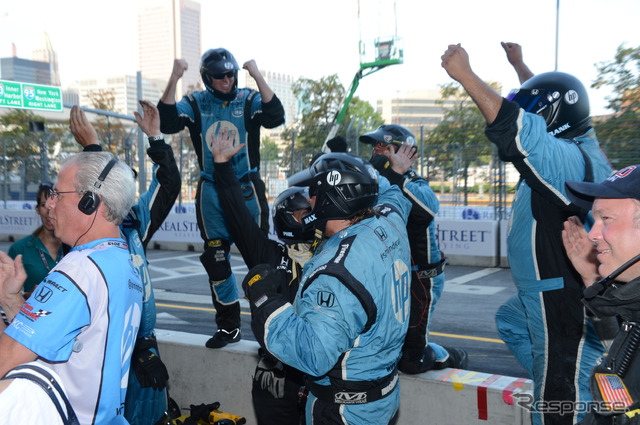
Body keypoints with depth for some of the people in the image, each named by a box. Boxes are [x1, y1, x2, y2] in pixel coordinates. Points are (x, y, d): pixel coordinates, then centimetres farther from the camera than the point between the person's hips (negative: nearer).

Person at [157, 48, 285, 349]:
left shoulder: (249, 100, 1)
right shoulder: (196, 104, 4)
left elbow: (275, 117, -17)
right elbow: (167, 123, -11)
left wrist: (257, 76, -21)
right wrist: (173, 80, -17)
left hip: (247, 188, -2)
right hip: (211, 191, 2)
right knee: (215, 260, 7)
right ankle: (228, 326, 21)